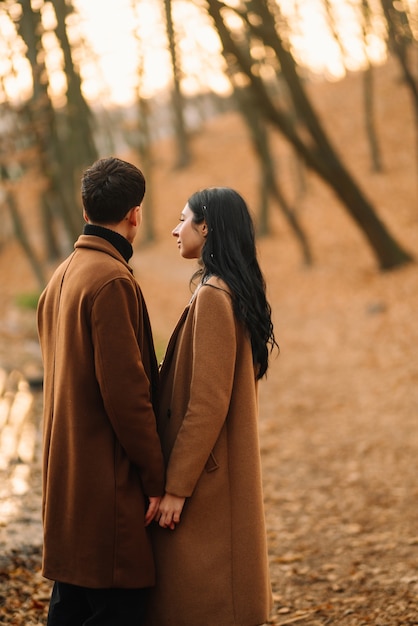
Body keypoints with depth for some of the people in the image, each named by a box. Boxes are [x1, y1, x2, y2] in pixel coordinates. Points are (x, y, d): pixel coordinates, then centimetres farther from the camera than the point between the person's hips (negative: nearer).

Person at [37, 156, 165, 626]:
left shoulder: (60, 278, 13)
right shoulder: (112, 281, -16)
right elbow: (126, 391, -20)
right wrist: (156, 479, -13)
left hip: (66, 479, 10)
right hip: (109, 483, -10)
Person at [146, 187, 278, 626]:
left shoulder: (213, 297, -18)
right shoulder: (235, 292, 12)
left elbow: (207, 404, -22)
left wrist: (176, 486, -19)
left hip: (204, 476, -10)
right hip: (229, 471, 10)